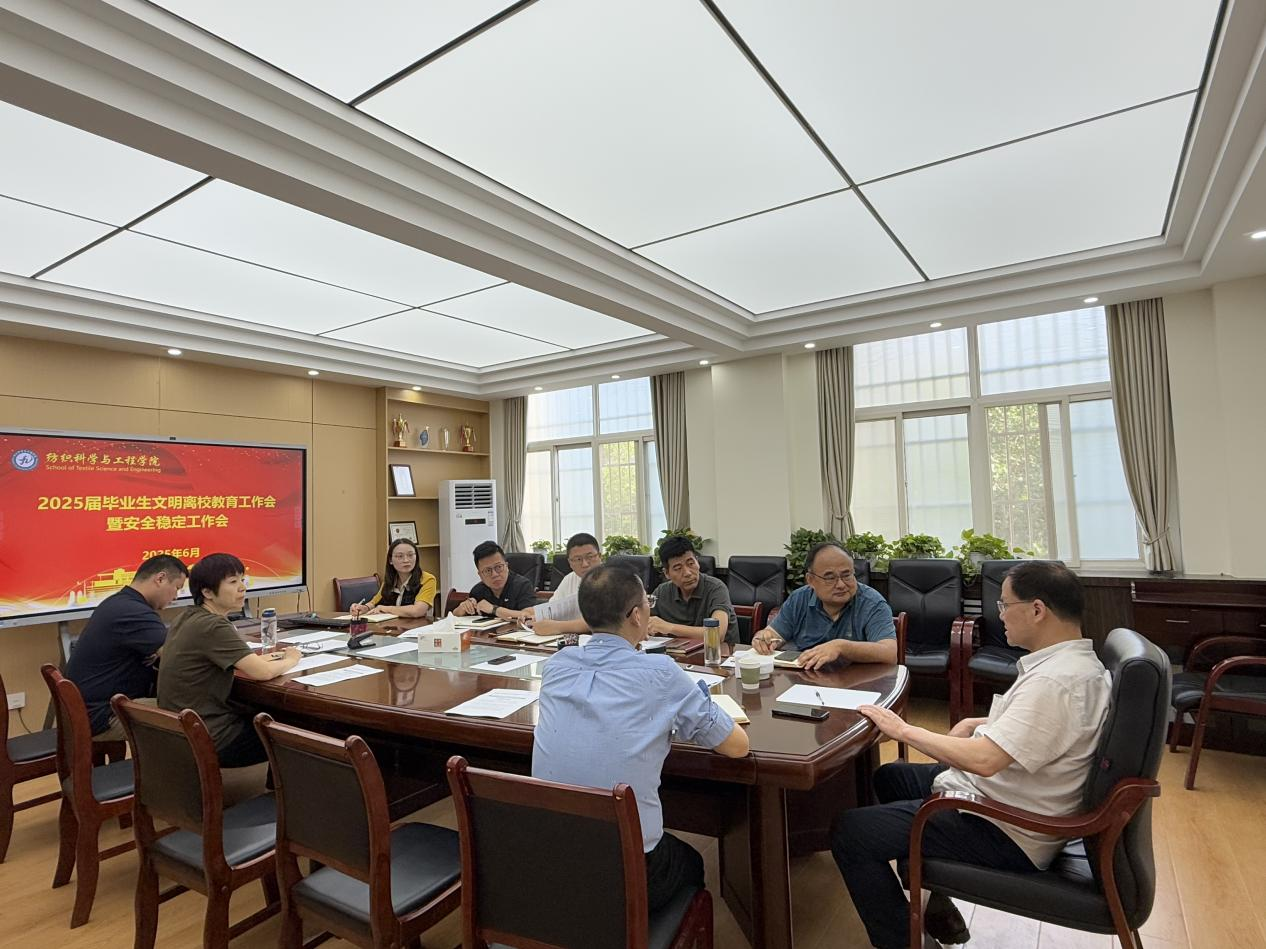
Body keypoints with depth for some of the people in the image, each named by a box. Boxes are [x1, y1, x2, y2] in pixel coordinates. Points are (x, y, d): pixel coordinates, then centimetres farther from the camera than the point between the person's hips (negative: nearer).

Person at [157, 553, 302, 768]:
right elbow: (262, 672, -25)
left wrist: (261, 658, 4)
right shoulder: (213, 626, -23)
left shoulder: (186, 618, 5)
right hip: (208, 741, -9)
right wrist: (290, 660, -6)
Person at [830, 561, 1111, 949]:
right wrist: (978, 725, 5)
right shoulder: (1078, 661, 5)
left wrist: (903, 730, -21)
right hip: (1001, 796, 11)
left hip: (1003, 831, -11)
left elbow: (984, 759, -33)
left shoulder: (1055, 681, -28)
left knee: (848, 831, -14)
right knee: (890, 777, 25)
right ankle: (936, 907, 28)